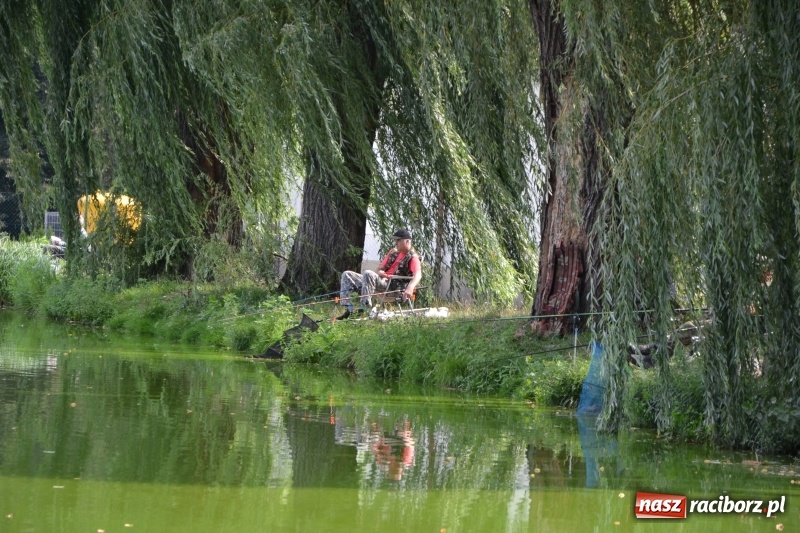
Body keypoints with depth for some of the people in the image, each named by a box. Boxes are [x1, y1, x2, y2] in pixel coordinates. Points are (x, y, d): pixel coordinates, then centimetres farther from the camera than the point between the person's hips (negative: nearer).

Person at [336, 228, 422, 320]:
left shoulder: (413, 257, -3)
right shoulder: (393, 252, 22)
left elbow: (418, 275, -21)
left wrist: (410, 288, -42)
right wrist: (380, 273, -3)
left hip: (392, 286, -9)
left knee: (368, 273, -36)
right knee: (347, 275, 1)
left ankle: (364, 310, -39)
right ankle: (349, 310, -14)